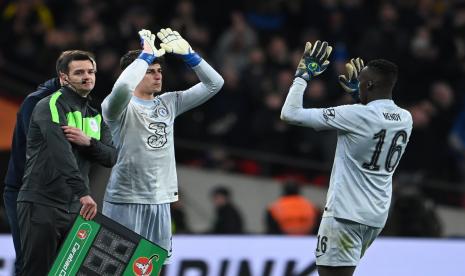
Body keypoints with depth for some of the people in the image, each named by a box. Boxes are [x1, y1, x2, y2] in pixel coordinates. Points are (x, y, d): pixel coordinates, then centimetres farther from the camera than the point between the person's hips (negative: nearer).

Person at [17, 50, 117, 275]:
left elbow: (111, 157, 6)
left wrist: (88, 142, -15)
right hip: (42, 204, -7)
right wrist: (83, 193, -33)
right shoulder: (50, 107, -9)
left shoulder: (95, 116, 16)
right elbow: (61, 153, -23)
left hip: (74, 207, 7)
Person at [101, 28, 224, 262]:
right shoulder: (121, 107, -6)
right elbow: (122, 88, -31)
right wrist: (146, 55, -18)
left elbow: (214, 84, 11)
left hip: (161, 201, 6)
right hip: (126, 201, -6)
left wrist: (186, 52, -1)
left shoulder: (169, 103, 12)